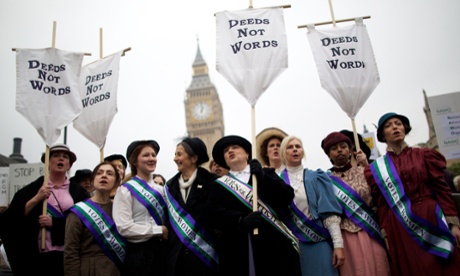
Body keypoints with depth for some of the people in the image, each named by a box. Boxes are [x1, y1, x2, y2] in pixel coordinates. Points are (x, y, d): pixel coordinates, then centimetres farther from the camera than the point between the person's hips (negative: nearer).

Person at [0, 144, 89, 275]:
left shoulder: (78, 192, 7)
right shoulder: (33, 188, 9)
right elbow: (11, 218, 1)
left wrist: (53, 222, -10)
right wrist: (36, 199, -11)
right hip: (38, 256, 0)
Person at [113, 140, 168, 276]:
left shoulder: (160, 189, 10)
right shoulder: (126, 190, -8)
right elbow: (124, 227, -17)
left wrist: (166, 231, -3)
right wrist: (158, 230, -13)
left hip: (159, 250, 6)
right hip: (137, 252, -5)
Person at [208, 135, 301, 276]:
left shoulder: (266, 174, 15)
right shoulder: (219, 185, 12)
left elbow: (287, 197, 2)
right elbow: (214, 214, -3)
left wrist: (263, 177, -10)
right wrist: (241, 220, -20)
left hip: (273, 244, 1)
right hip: (237, 250, 0)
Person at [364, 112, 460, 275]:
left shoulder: (424, 155, 6)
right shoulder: (376, 169, 5)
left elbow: (442, 189, 0)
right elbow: (381, 206, 5)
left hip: (433, 220, 0)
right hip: (400, 229, 0)